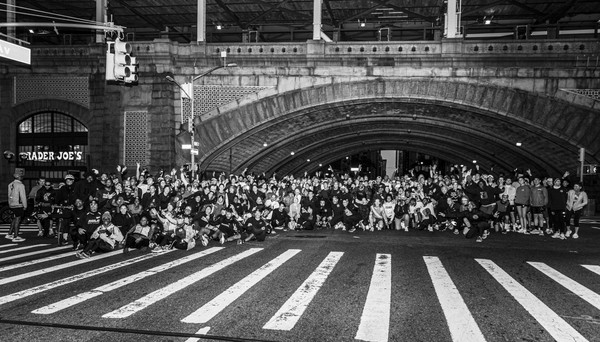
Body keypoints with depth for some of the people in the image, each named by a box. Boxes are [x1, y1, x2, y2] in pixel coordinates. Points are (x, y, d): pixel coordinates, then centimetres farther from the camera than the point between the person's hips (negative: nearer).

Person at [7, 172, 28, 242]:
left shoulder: (10, 184, 11)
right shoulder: (20, 185, -13)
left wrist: (10, 204, 19)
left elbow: (9, 195, 14)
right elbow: (23, 196, -15)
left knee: (15, 219, 19)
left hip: (11, 205, 8)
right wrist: (25, 205, -8)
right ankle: (15, 237, 0)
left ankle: (9, 234, 21)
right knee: (17, 220, -3)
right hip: (18, 205, -8)